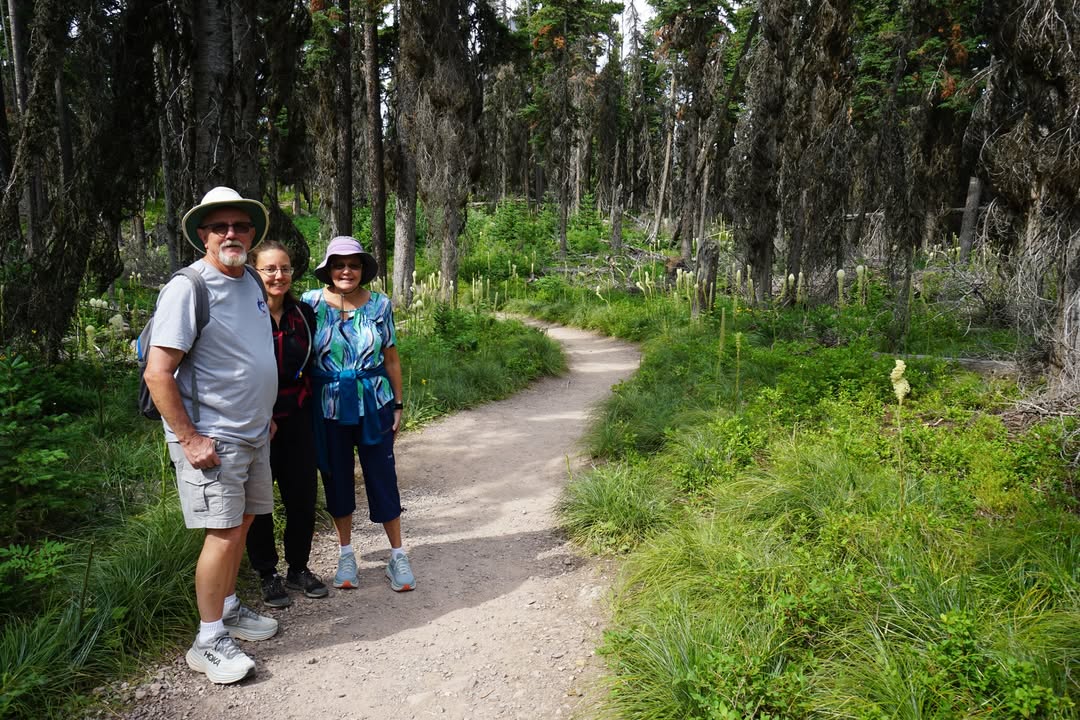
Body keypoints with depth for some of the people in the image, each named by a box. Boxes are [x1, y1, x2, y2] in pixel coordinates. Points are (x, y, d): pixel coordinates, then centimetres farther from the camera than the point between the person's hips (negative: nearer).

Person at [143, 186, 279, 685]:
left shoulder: (251, 282, 9)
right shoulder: (187, 288, -15)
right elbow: (157, 373, -19)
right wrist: (189, 440, -20)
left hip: (254, 433, 8)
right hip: (211, 438, -8)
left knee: (241, 523, 16)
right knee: (223, 534, -6)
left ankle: (228, 609, 33)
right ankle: (209, 641, 7)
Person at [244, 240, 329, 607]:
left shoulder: (303, 313, 4)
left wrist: (304, 403, 11)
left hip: (296, 419, 4)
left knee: (303, 496, 9)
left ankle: (299, 568, 27)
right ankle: (268, 576, 23)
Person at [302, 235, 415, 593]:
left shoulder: (379, 304, -1)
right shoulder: (312, 302, -3)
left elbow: (391, 358, 5)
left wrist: (398, 404, 5)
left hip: (373, 404, 0)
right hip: (329, 407, 1)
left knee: (383, 477, 2)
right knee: (337, 479, 11)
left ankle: (398, 556, 15)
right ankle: (346, 554, 28)